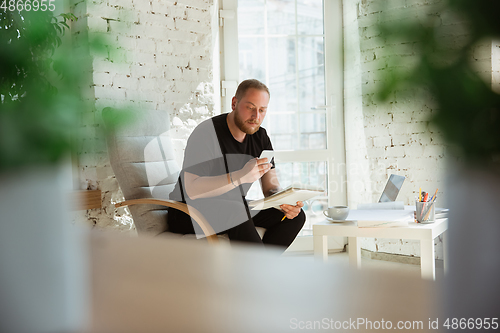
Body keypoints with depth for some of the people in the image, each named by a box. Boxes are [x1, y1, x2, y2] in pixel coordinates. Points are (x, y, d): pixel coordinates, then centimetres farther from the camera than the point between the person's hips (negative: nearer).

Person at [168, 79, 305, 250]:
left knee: (296, 216, -9)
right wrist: (240, 177, -37)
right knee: (235, 209, -37)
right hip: (191, 214, -6)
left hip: (233, 212, 7)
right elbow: (192, 189, -28)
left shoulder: (260, 137, 3)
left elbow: (271, 189, 2)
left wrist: (284, 203, -21)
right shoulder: (207, 133, -17)